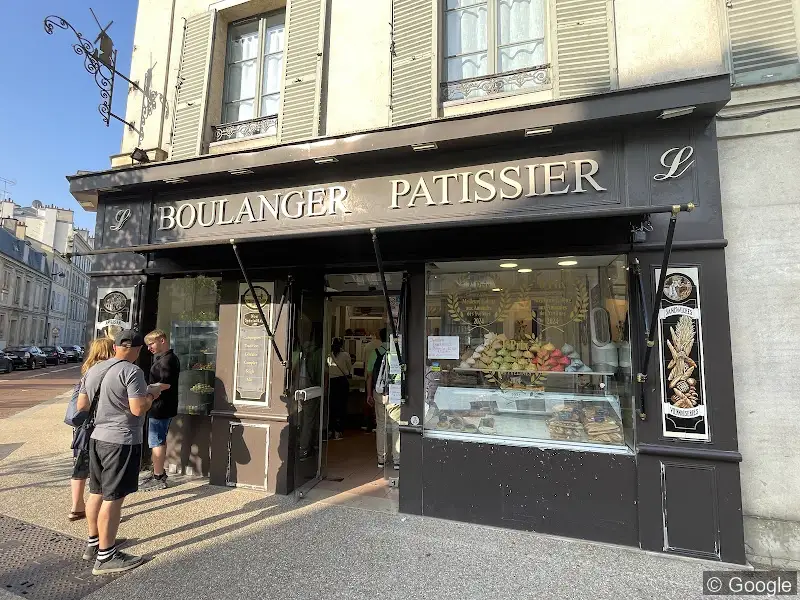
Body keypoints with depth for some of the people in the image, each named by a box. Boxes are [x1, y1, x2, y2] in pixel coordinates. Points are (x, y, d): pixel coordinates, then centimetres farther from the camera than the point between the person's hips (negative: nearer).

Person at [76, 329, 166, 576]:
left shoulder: (93, 370, 8)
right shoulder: (131, 371, -18)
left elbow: (81, 406, 13)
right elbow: (138, 409, -21)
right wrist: (152, 393, -3)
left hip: (96, 437, 9)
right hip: (121, 441, -9)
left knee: (97, 493, 21)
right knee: (113, 498, 0)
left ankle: (92, 543, 36)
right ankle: (106, 557, 10)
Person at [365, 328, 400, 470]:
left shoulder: (375, 353, 1)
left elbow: (369, 376, 5)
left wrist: (369, 394, 15)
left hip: (379, 394, 2)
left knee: (381, 425, 12)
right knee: (396, 426, 6)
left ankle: (381, 459, 17)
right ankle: (397, 460, 8)